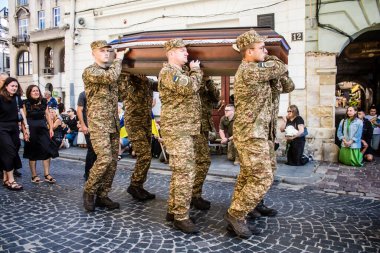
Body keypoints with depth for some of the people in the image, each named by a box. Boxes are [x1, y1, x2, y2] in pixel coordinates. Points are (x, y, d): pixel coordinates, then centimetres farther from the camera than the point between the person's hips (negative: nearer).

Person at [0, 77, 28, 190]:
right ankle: (11, 180, -2)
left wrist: (24, 129, 12)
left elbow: (21, 115, 13)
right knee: (9, 152, -8)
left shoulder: (18, 99, 9)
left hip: (14, 128, 5)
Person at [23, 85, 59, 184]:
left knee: (47, 151, -2)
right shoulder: (26, 104, -3)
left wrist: (51, 128, 3)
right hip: (31, 129, -3)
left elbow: (48, 115, 8)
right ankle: (34, 176, 16)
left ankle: (47, 175, 7)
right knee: (33, 153, 6)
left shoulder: (44, 102, 6)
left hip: (43, 128, 3)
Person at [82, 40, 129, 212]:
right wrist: (118, 59, -4)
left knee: (113, 161, 5)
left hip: (113, 123, 7)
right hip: (98, 122, -7)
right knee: (104, 158, -16)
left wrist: (120, 59, 14)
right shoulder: (90, 71, -5)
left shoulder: (111, 69, 19)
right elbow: (111, 77, -20)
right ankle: (89, 192, 6)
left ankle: (102, 196, 15)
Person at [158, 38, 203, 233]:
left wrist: (194, 71, 15)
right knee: (185, 172, -10)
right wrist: (196, 70, -6)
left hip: (186, 129, 10)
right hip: (177, 129, -10)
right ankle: (180, 217, -2)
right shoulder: (168, 72, -9)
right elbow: (189, 87, -23)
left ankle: (173, 210, 23)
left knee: (180, 171, 13)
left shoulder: (183, 71, 22)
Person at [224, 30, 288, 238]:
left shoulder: (247, 70, 16)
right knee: (263, 178, -6)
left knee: (247, 176, 15)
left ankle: (235, 217, 23)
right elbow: (281, 69, -5)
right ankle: (235, 214, 5)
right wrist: (274, 62, 15)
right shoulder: (250, 71, -17)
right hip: (252, 134, -10)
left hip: (247, 133, 10)